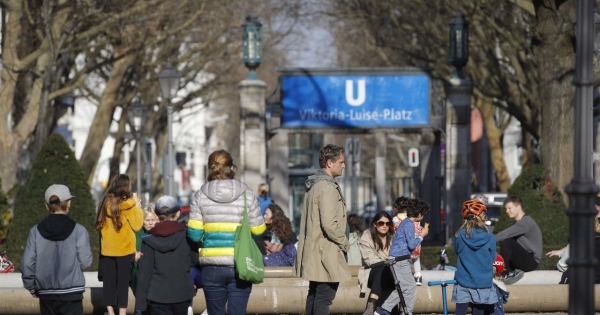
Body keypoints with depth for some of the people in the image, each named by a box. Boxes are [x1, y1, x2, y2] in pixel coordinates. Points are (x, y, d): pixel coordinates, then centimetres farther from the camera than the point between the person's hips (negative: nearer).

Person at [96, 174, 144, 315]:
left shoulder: (105, 202, 4)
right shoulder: (127, 205, -11)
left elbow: (101, 224, 11)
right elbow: (137, 225, -10)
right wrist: (138, 207, 1)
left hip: (107, 249, 4)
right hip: (124, 249, -4)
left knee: (109, 280, 6)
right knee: (123, 281, 2)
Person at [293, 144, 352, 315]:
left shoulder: (312, 185, 14)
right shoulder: (327, 187, -17)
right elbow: (330, 224, -23)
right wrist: (344, 243, -8)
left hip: (313, 252, 10)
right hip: (326, 253, -10)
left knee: (314, 295, 15)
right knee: (324, 298, -10)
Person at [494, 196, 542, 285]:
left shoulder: (526, 222, -13)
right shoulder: (518, 223, 19)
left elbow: (506, 234, -24)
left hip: (532, 261, -9)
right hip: (525, 259, 9)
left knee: (506, 242, -26)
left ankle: (504, 273, -18)